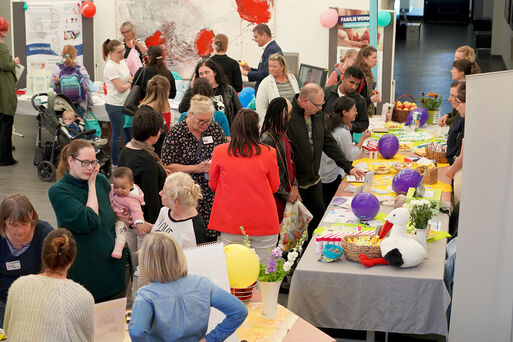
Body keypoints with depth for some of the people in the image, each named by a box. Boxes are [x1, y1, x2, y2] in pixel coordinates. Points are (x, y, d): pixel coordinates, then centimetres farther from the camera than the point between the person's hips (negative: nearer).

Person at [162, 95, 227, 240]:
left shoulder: (215, 128, 5)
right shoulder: (176, 133, -7)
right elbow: (168, 166, -9)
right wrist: (196, 168, -16)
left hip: (212, 192, 4)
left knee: (212, 235, 1)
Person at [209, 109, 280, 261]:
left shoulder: (219, 152, -6)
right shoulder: (268, 153, -9)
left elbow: (213, 184, 10)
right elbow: (274, 187, 6)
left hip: (230, 221, 1)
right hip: (263, 223, -1)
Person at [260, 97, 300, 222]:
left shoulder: (282, 134, 8)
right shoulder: (267, 139, -19)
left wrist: (294, 186, 4)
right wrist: (286, 195, -11)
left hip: (287, 191, 8)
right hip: (277, 198, -8)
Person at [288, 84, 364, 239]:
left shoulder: (318, 116, 5)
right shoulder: (288, 117, -20)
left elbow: (329, 143, 11)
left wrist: (348, 167, 4)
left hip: (314, 180, 8)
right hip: (295, 184, -7)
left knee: (319, 214, 15)